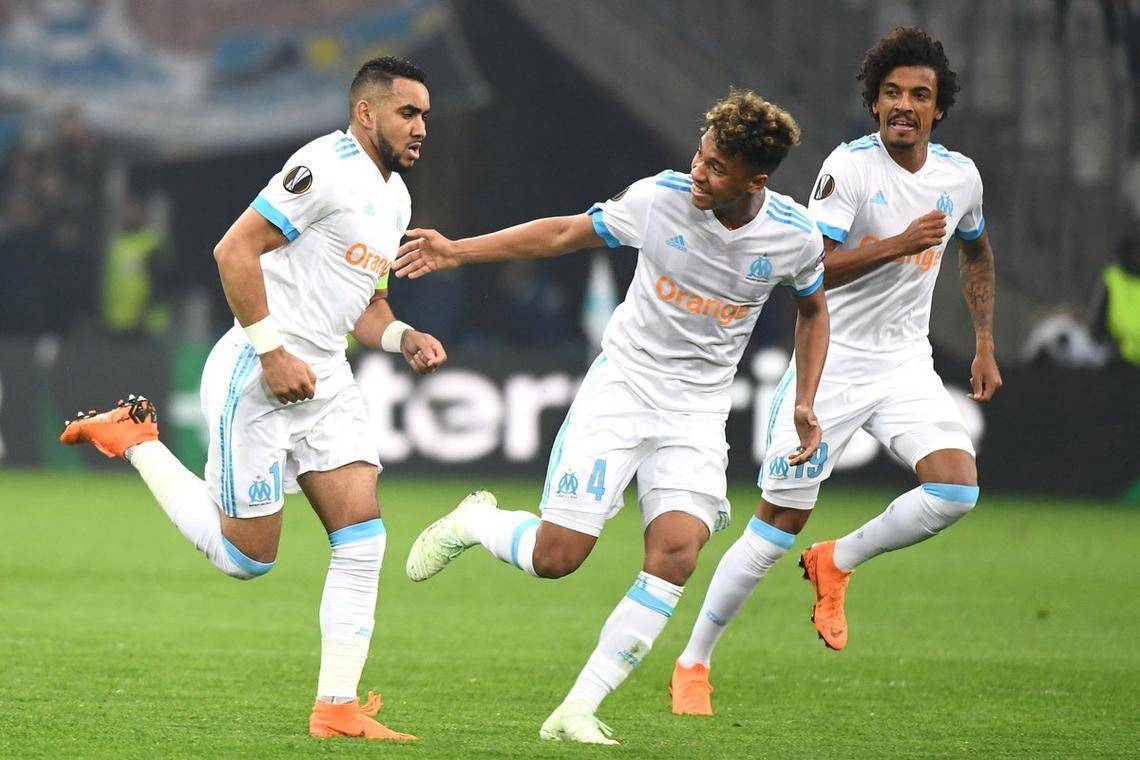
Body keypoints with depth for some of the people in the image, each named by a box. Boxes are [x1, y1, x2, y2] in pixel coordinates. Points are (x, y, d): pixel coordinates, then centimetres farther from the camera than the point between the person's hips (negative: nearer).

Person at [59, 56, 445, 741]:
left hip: (325, 379, 9)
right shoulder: (328, 168, -16)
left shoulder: (395, 197, 16)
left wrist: (403, 338, 4)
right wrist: (272, 352, -21)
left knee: (364, 538, -4)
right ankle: (137, 441, 19)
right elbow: (234, 250, -20)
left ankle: (337, 709, -1)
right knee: (245, 557, 0)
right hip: (255, 378, -9)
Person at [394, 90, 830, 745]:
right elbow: (566, 234, 2)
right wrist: (459, 251, 0)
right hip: (622, 385, -1)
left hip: (698, 409, 1)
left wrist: (806, 405, 2)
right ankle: (473, 523, 27)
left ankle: (578, 711, -14)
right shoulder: (659, 198, -13)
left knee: (677, 553, -21)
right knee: (555, 556, -9)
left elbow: (814, 310, 12)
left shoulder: (796, 236, -10)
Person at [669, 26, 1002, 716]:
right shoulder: (848, 167, -13)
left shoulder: (960, 176, 3)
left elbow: (977, 252, 24)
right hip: (832, 364, -4)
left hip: (906, 363, 4)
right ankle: (694, 662, 13)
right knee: (779, 524, -3)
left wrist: (985, 345, 19)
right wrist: (900, 244, -29)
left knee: (957, 488, -20)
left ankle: (836, 563, 6)